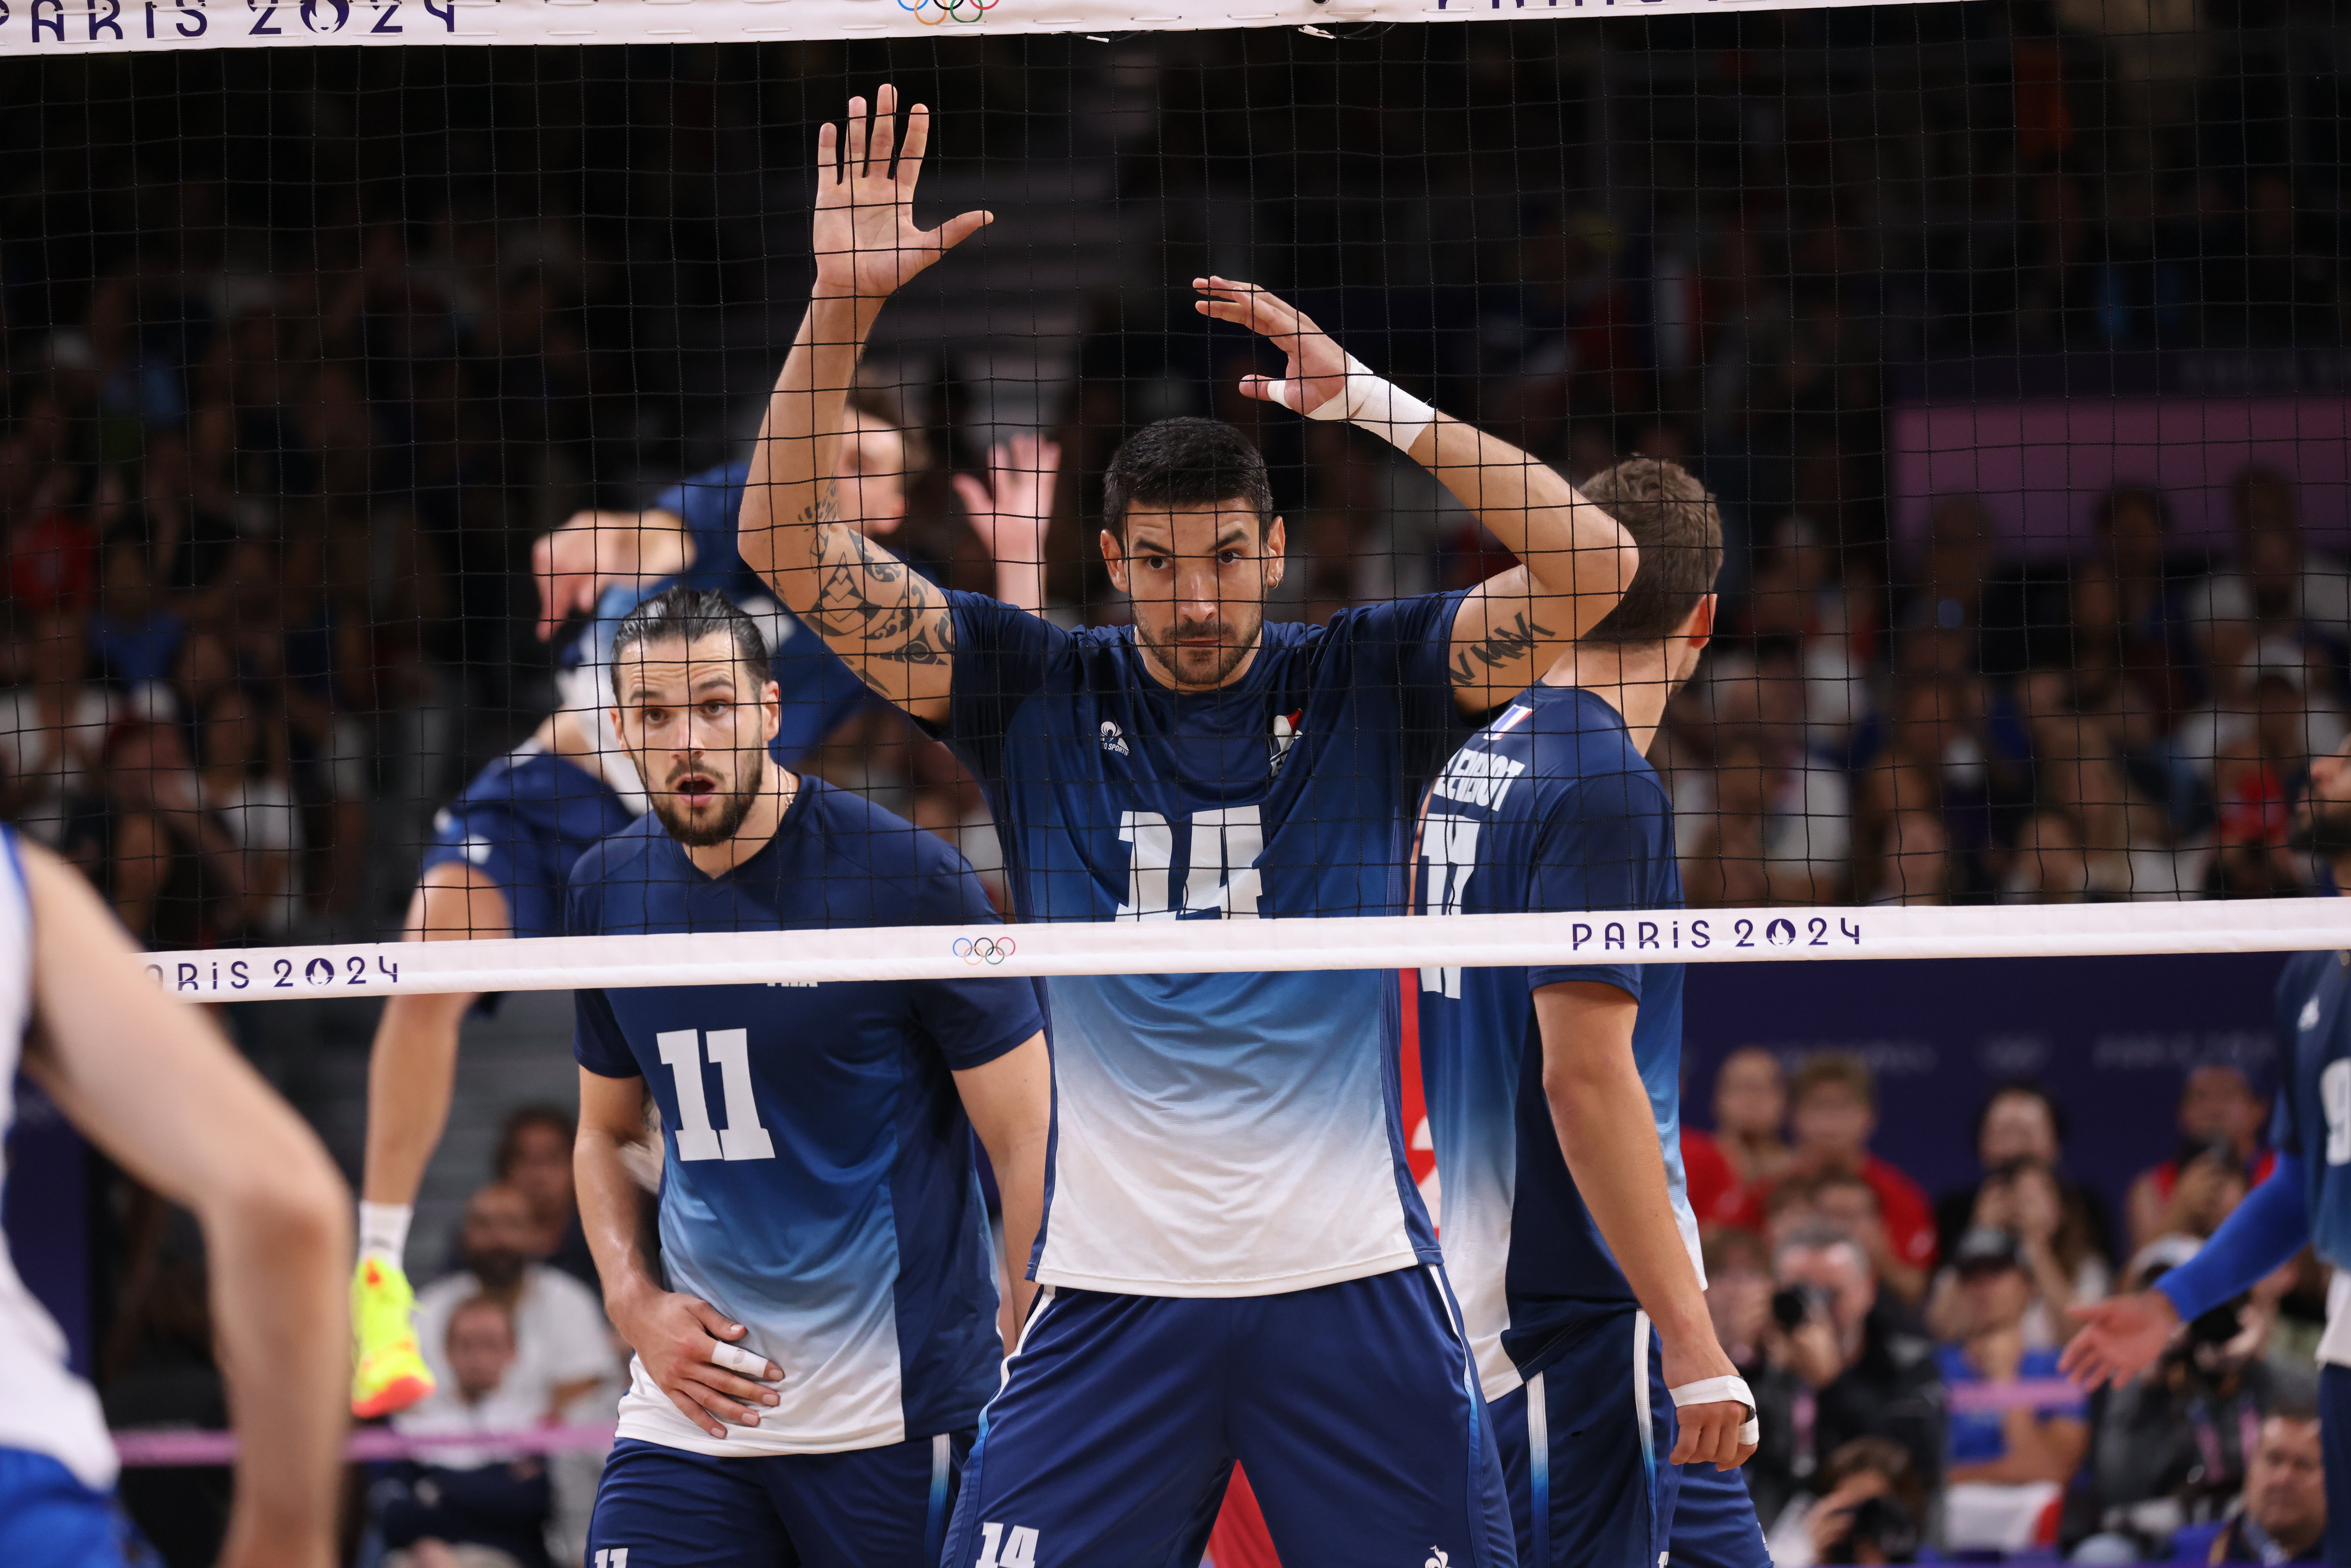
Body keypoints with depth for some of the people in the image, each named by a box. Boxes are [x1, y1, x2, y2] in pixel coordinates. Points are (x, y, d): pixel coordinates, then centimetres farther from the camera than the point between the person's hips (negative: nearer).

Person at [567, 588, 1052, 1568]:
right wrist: (636, 1303, 4)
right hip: (693, 1403, 4)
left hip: (896, 1412, -4)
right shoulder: (608, 892, 7)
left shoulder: (906, 878, -8)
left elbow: (1028, 1138, -6)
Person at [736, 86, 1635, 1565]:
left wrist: (1374, 402, -16)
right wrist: (843, 303, -12)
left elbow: (1593, 568, -9)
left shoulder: (1363, 685, 3)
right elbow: (792, 547, -1)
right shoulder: (1040, 694, 5)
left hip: (1351, 1280, 0)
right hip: (1112, 1285, 0)